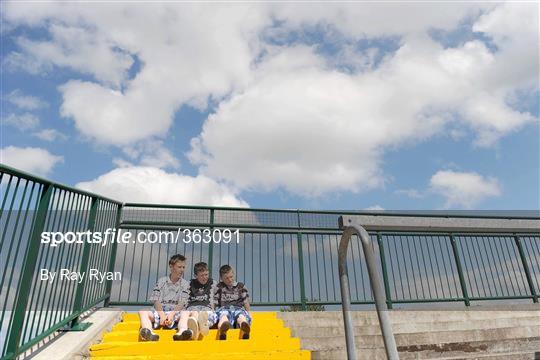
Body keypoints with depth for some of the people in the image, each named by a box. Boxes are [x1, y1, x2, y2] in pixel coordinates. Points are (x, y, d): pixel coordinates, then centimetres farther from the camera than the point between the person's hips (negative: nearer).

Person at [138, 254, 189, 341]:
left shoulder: (185, 284, 11)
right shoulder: (161, 281, 13)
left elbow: (181, 304, 1)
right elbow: (156, 301, 3)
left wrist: (172, 314, -19)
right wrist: (162, 315, -16)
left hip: (175, 312, -1)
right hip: (159, 311, 1)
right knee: (142, 312, -29)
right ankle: (149, 333, -57)